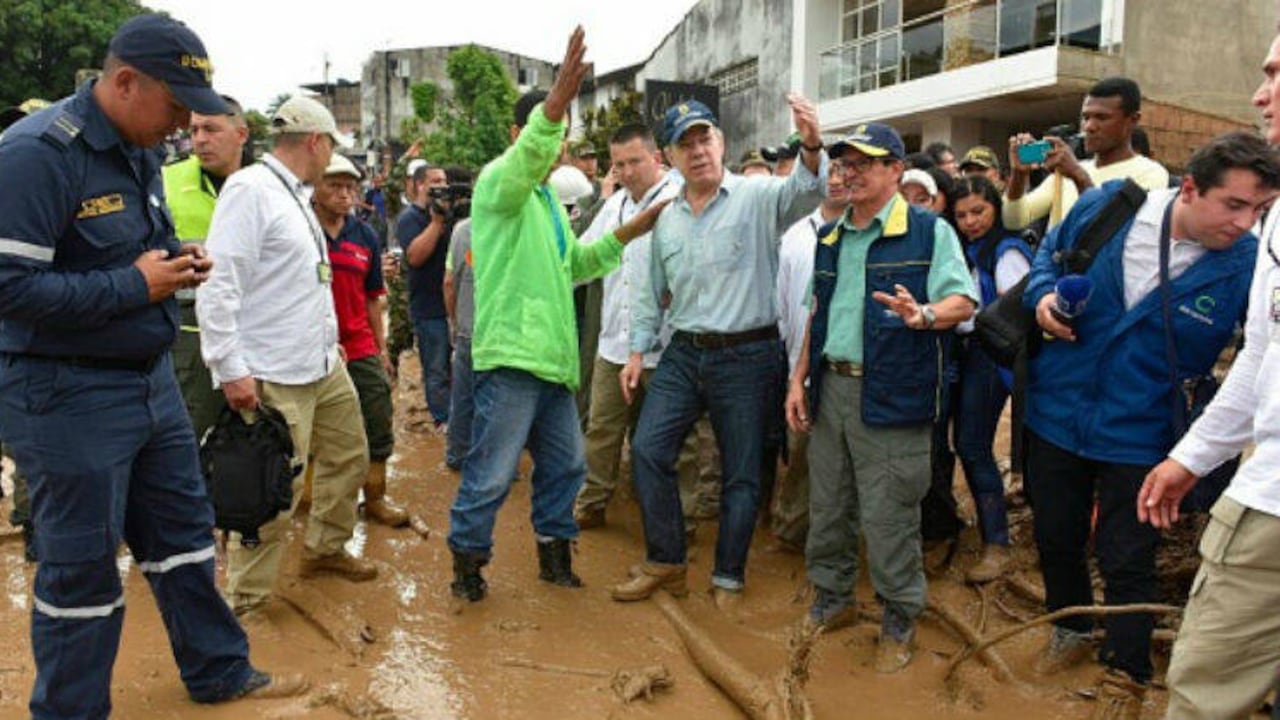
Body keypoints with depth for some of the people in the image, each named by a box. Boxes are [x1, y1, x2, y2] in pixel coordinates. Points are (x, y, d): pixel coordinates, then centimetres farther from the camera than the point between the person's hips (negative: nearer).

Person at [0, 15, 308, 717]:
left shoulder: (140, 149, 8)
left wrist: (176, 264, 0)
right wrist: (136, 285, -20)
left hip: (150, 377, 9)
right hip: (66, 394, -8)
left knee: (183, 529, 17)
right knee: (82, 565, 5)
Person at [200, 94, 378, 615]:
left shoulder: (296, 196, 16)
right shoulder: (249, 190, -14)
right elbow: (219, 285, -20)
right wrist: (231, 369, -22)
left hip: (325, 365, 10)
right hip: (275, 377, -10)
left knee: (349, 456, 20)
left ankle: (325, 549, 38)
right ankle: (245, 601, 12)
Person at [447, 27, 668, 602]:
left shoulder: (548, 198, 22)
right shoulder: (499, 181, -6)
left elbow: (572, 265, 28)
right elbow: (525, 161, -31)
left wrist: (629, 233, 20)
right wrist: (556, 100, -47)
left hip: (553, 359, 9)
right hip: (511, 357, -9)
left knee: (565, 465, 16)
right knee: (491, 473, -2)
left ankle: (554, 553, 32)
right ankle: (467, 561, 17)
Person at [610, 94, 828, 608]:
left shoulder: (757, 197, -7)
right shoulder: (665, 217, 10)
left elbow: (805, 193, -27)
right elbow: (651, 291, 18)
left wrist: (811, 146, -47)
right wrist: (639, 349, 15)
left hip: (748, 356, -5)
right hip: (684, 353, 5)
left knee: (742, 474, 6)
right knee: (648, 450, 1)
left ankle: (728, 578, 24)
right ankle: (665, 563, 19)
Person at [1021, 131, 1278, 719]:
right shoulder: (1105, 206, -12)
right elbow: (1050, 251, 8)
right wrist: (1043, 293, -11)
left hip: (1137, 434, -2)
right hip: (1056, 411, 3)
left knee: (1126, 561, 7)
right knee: (1056, 537, 19)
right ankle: (1072, 629, 46)